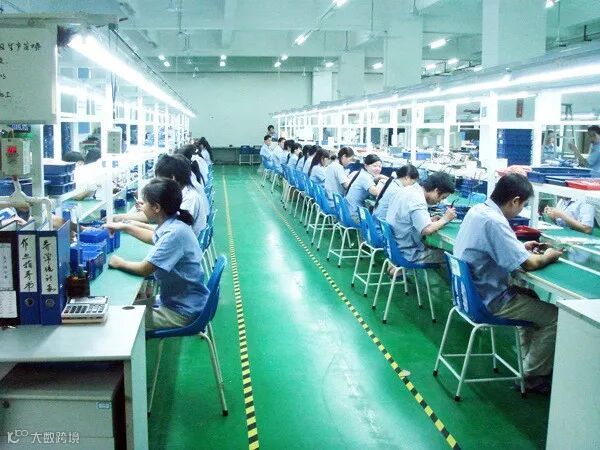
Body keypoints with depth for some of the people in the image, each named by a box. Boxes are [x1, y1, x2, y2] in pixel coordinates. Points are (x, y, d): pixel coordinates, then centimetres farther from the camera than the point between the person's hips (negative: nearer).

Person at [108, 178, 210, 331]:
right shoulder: (171, 224, 0)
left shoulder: (174, 233, -27)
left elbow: (144, 269, -22)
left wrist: (120, 263, -4)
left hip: (183, 311, -9)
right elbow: (156, 239, 25)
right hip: (174, 299, 9)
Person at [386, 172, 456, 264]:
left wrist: (430, 220, 4)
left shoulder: (409, 189, 4)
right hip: (408, 254, -9)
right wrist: (445, 219, -15)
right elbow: (427, 230, -32)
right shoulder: (417, 201, -24)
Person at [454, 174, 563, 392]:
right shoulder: (494, 222, -27)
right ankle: (533, 376, 13)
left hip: (472, 289, 10)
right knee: (554, 316, -1)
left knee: (531, 297, 27)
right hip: (489, 300, -10)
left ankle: (530, 360, 33)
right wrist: (547, 257, -4)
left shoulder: (477, 210, 2)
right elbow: (528, 264, -24)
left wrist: (521, 247, 11)